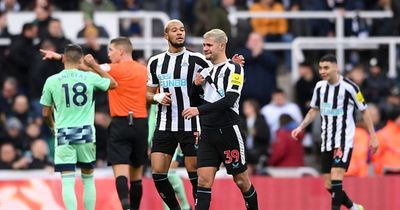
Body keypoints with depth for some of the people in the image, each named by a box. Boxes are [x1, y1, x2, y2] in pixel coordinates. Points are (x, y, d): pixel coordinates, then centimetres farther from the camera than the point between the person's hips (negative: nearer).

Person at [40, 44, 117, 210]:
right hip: (86, 133, 1)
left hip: (64, 135, -1)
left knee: (68, 182, -3)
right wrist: (94, 66, 25)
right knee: (88, 179, 15)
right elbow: (113, 84, 18)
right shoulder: (90, 78, -1)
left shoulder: (51, 81, -3)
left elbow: (45, 113, 6)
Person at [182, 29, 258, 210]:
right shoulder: (205, 72, 14)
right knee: (204, 179, -6)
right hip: (207, 133, 6)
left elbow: (229, 100, -19)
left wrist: (200, 110, -24)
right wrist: (196, 85, 2)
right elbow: (194, 102, 22)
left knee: (241, 180, 6)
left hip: (228, 132, -6)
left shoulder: (233, 69, -7)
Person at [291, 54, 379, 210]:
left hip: (344, 140, -6)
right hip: (327, 143, 6)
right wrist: (301, 127, 8)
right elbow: (314, 110, 20)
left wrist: (373, 137, -3)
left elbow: (364, 111, -2)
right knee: (329, 185, 5)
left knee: (336, 175, -23)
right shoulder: (320, 87, 4)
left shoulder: (349, 87, -12)